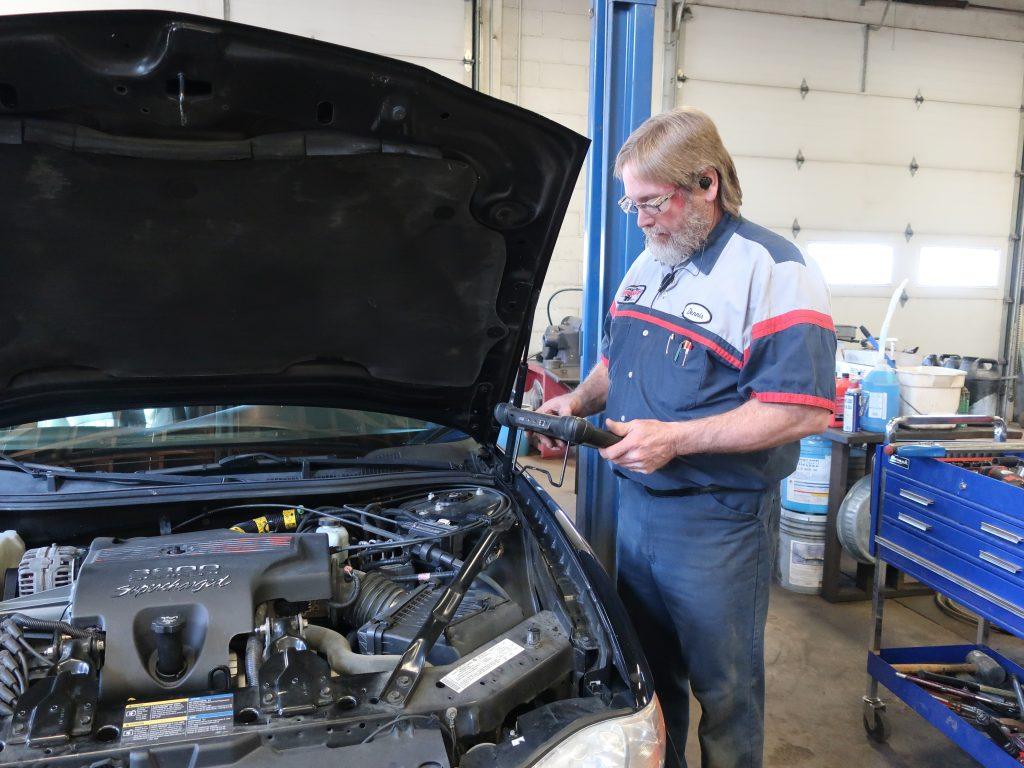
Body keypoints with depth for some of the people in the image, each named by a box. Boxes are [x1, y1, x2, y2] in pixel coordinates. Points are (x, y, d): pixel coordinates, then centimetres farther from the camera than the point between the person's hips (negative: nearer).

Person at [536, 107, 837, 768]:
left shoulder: (773, 271, -16)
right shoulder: (647, 265, 9)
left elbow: (806, 410, -23)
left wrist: (677, 438, -26)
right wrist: (580, 401, 1)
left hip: (716, 521, -7)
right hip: (637, 501, 8)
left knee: (724, 689, 11)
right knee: (647, 671, 23)